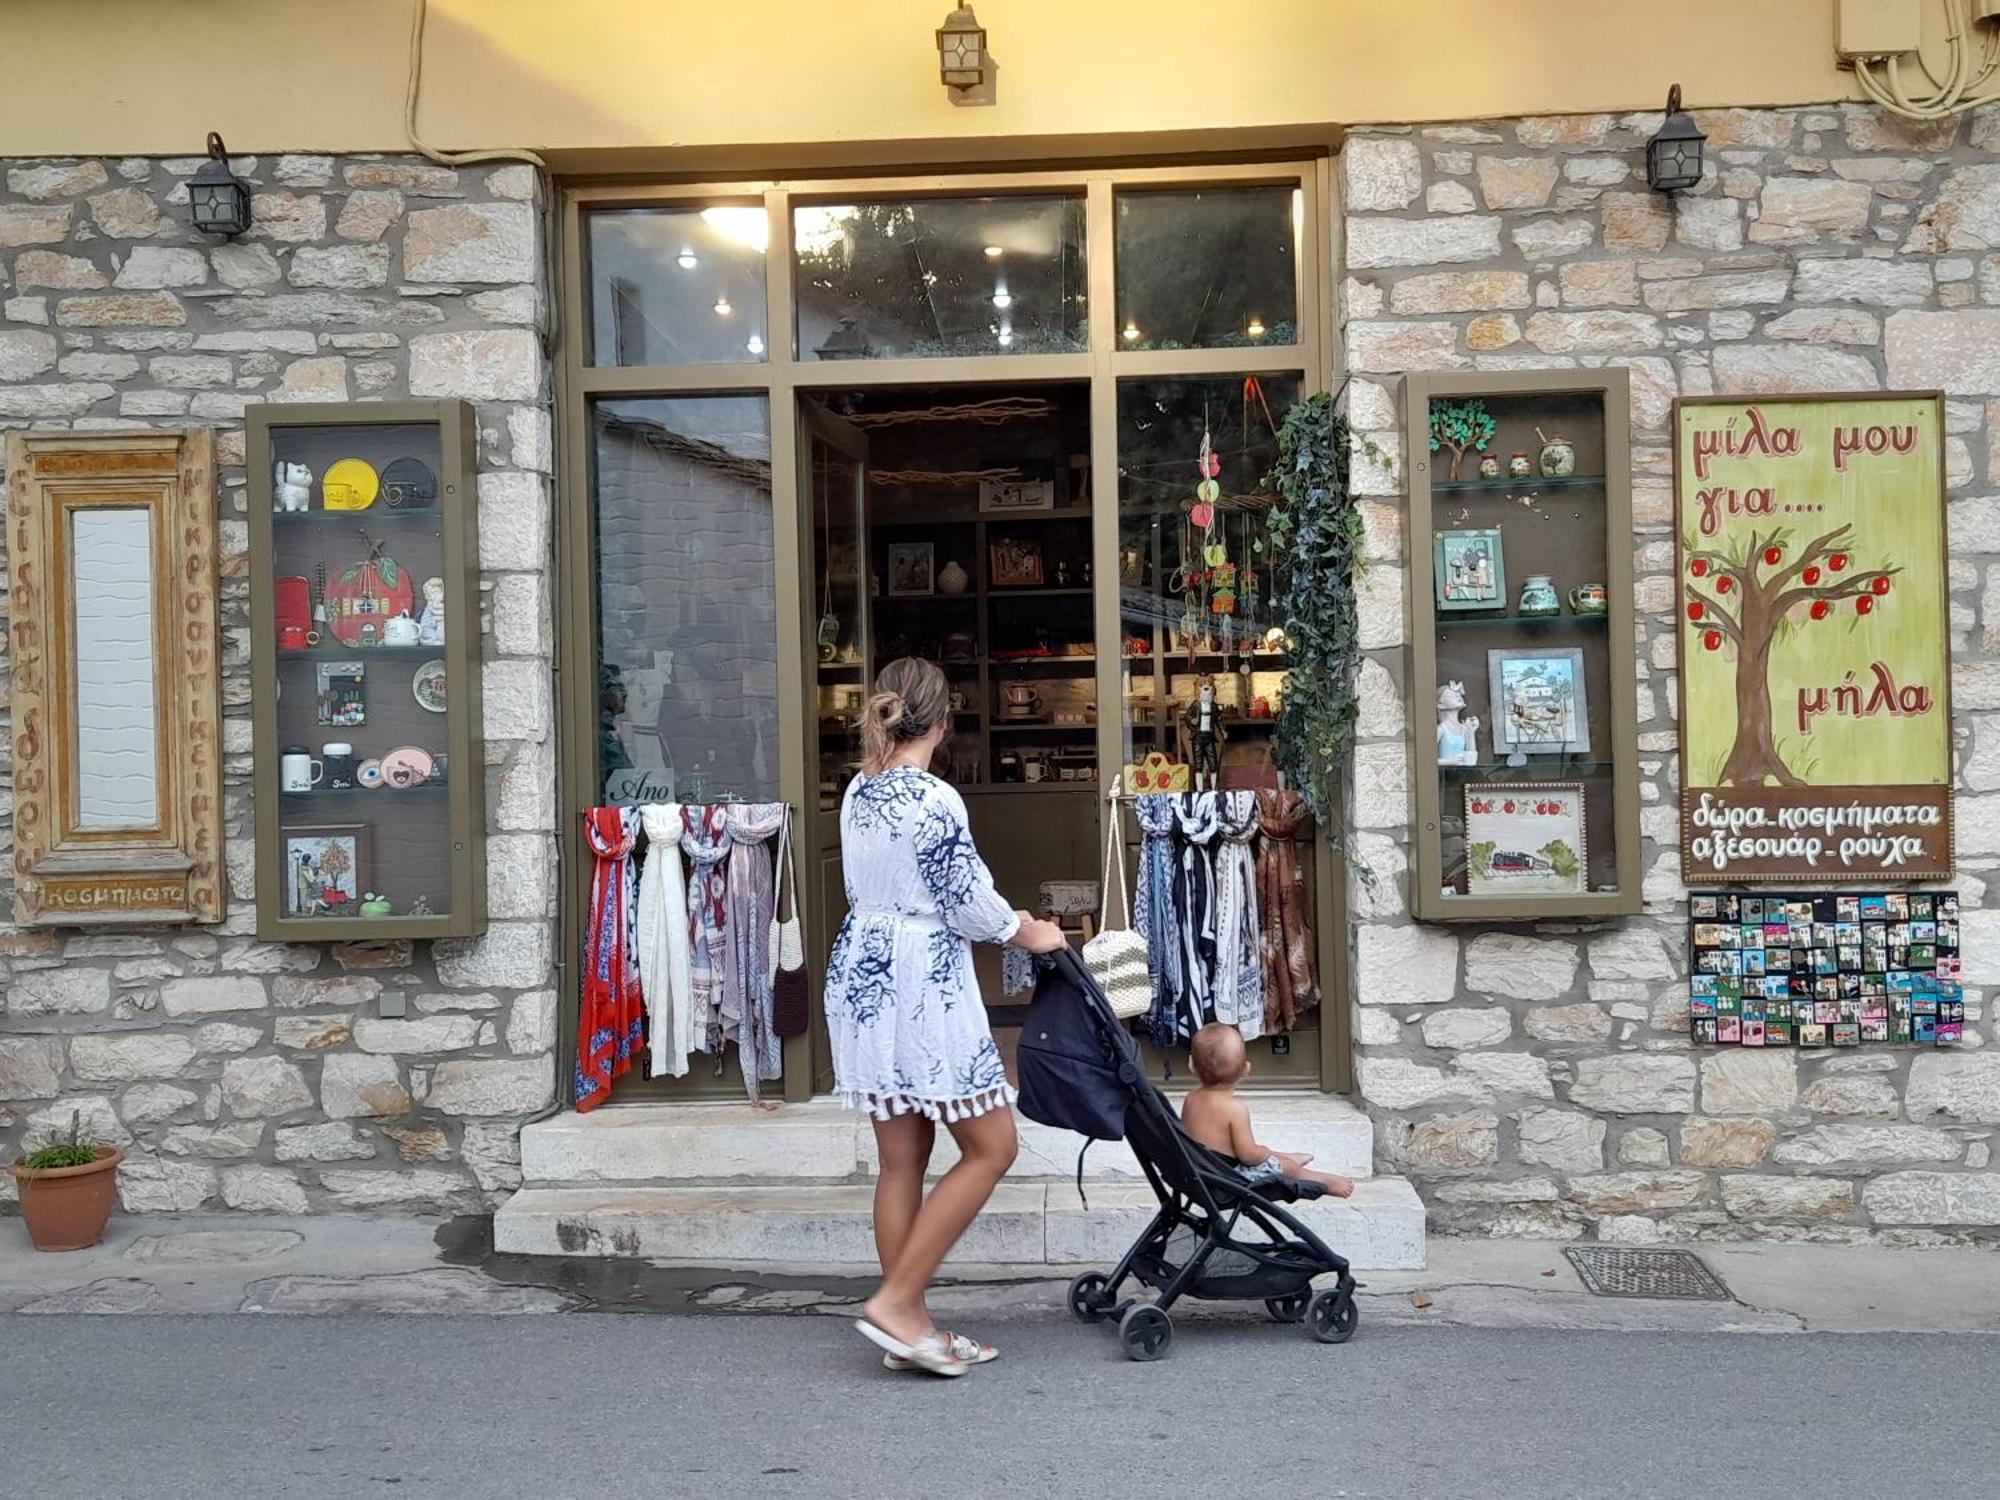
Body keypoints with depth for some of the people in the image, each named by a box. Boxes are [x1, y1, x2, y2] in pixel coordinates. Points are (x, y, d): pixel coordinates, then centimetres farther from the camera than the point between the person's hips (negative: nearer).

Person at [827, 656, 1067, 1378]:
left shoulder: (858, 792, 9)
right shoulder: (934, 799, -17)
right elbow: (970, 903, -14)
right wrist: (1031, 934, 6)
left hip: (859, 974, 9)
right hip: (921, 987, -9)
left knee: (902, 1157, 12)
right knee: (991, 1147, 2)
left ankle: (910, 1326, 17)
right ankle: (896, 1302, 0)